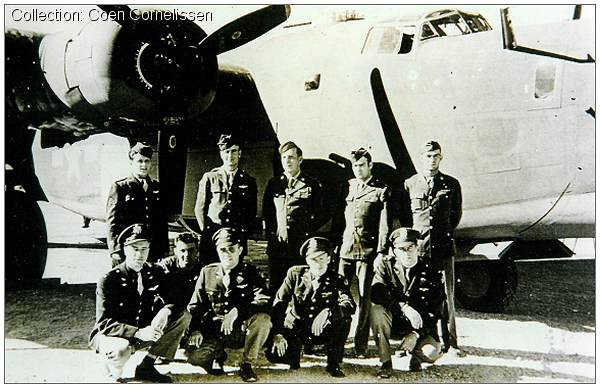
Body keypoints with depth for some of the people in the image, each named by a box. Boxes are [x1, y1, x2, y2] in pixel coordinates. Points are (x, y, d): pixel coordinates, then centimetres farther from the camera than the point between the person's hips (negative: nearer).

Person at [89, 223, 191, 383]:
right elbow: (105, 323, -21)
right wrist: (138, 333, -35)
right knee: (122, 350, -41)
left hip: (143, 332, 6)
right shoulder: (108, 280, -17)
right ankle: (113, 369, -1)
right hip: (109, 335, -6)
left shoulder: (153, 273, -1)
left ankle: (146, 366, -5)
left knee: (183, 315, -10)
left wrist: (165, 311, -25)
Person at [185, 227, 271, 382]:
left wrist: (237, 311, -30)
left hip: (241, 331, -1)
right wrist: (195, 329, -10)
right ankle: (218, 354, 11)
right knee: (195, 356, -26)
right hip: (213, 331, 1)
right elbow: (195, 305, 9)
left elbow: (265, 303, -15)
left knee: (263, 318, -32)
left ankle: (247, 364, -10)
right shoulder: (207, 272, 6)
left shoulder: (250, 273, 0)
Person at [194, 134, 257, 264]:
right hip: (211, 238, -1)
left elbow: (252, 213, 15)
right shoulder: (209, 178, 7)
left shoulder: (249, 181, 10)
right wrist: (206, 231, 5)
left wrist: (244, 233, 6)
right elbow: (200, 208, 11)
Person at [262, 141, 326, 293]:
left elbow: (320, 216, 6)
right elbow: (266, 212, 18)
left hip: (301, 247, -3)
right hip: (276, 246, 3)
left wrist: (307, 232, 1)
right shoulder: (273, 184, 11)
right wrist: (270, 233, 10)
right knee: (275, 288, 6)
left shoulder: (312, 185, 3)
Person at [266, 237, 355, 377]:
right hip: (295, 329, 0)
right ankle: (295, 348, 13)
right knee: (274, 354, -24)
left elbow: (350, 305, -24)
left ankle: (333, 363, -9)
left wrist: (327, 313, -44)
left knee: (344, 318, -29)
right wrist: (278, 333, -21)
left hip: (322, 332, 0)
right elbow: (279, 303, -8)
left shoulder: (337, 280, -6)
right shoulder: (295, 273, -5)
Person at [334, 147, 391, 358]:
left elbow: (384, 224, -3)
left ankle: (360, 345, 4)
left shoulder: (381, 191, 2)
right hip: (346, 249, 4)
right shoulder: (348, 187, 17)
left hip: (368, 250, -4)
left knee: (365, 298, -2)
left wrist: (381, 252, -10)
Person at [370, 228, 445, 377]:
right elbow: (376, 293, -23)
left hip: (420, 326, 0)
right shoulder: (385, 264, -7)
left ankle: (416, 357, 13)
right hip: (393, 320, 0)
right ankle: (385, 362, -18)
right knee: (376, 309, -32)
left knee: (432, 352, -28)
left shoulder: (432, 272, -8)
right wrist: (404, 307, -35)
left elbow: (435, 311, -9)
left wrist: (416, 334, -22)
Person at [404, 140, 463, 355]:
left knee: (446, 295, 0)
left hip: (443, 245, 1)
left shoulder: (451, 184, 8)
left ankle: (449, 343, 7)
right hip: (417, 245, 0)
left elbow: (456, 214, 19)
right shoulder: (409, 184, 6)